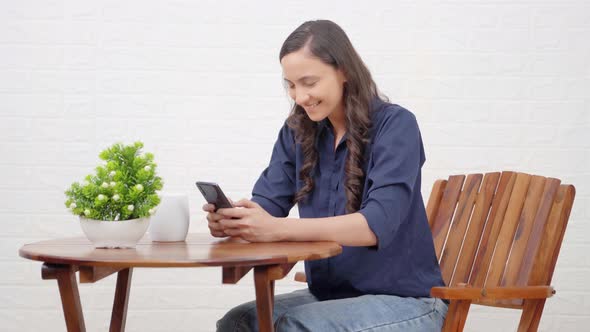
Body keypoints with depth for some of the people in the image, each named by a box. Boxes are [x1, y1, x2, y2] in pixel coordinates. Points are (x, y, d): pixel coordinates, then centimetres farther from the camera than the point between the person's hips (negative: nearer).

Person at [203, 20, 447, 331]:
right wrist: (231, 219, -26)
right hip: (328, 296, 5)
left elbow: (378, 223, -26)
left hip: (403, 301, -5)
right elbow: (267, 205, 0)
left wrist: (278, 228, -39)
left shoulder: (395, 125, -14)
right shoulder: (297, 131, 5)